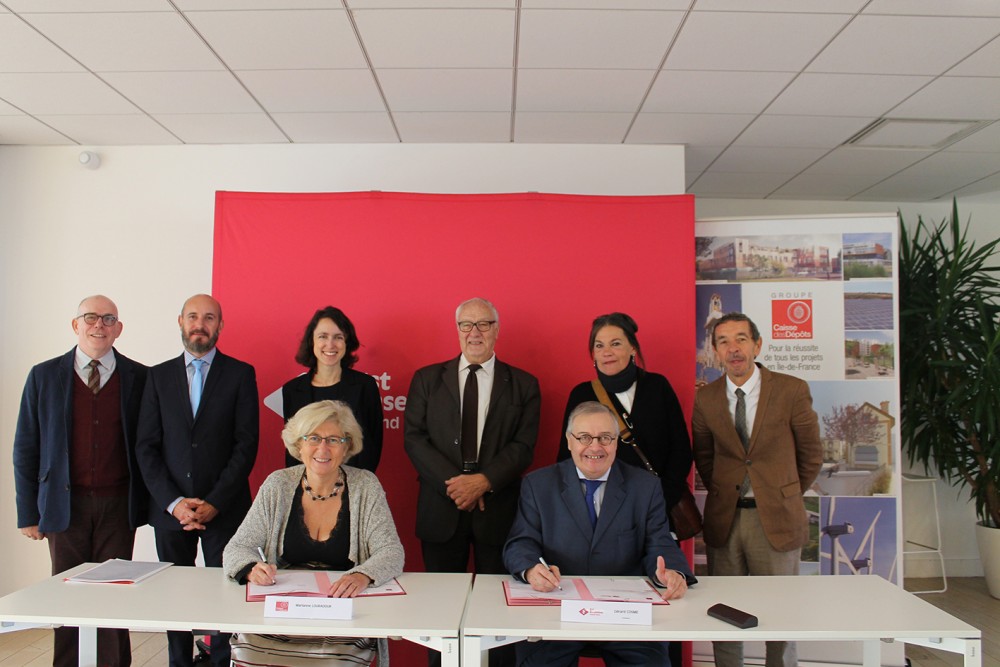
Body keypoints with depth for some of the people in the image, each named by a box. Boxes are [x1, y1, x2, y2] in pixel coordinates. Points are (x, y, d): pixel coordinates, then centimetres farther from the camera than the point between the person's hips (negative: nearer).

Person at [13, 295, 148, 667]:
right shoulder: (44, 376, 3)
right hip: (66, 503, 1)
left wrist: (149, 503, -1)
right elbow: (26, 449, 5)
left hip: (118, 504, 0)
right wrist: (28, 512, 2)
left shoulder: (139, 378, 1)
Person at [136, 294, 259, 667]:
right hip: (170, 509, 2)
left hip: (225, 509, -2)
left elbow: (246, 444, -4)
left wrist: (214, 503, -10)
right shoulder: (159, 375, 9)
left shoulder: (241, 374, 2)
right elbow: (146, 446, 5)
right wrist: (173, 502, -6)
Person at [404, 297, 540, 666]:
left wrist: (484, 481, -17)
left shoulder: (524, 384, 4)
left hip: (498, 509, 0)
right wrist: (453, 482, -13)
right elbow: (414, 438, -2)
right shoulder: (426, 379, 6)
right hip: (441, 508, 1)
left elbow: (523, 446, -3)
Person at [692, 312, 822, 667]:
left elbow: (811, 453, 5)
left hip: (776, 518, -2)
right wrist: (722, 493, 11)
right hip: (723, 518, 2)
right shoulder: (705, 399, 0)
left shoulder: (792, 390, -6)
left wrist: (787, 496, 10)